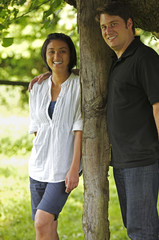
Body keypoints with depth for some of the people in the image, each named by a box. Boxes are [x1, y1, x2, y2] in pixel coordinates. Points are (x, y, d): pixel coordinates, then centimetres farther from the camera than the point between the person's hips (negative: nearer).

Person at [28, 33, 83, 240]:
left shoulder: (79, 86, -5)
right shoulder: (38, 89, 10)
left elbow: (80, 129, -11)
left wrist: (74, 168, -16)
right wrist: (39, 159, 8)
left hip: (65, 166, -5)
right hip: (39, 165, 5)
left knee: (42, 222, -15)